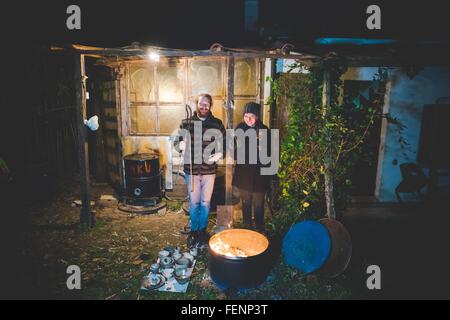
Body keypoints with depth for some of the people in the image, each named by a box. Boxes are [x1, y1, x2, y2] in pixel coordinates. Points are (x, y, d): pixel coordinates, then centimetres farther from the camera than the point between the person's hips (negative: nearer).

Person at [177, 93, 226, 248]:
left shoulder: (217, 123, -1)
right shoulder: (186, 123, 0)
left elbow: (225, 144, 3)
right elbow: (178, 141, 5)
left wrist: (218, 154, -16)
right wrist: (181, 144, -18)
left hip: (209, 170, 0)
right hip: (191, 170, 0)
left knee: (205, 202, 11)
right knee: (194, 203, 10)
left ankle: (202, 231, 30)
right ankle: (193, 231, 28)